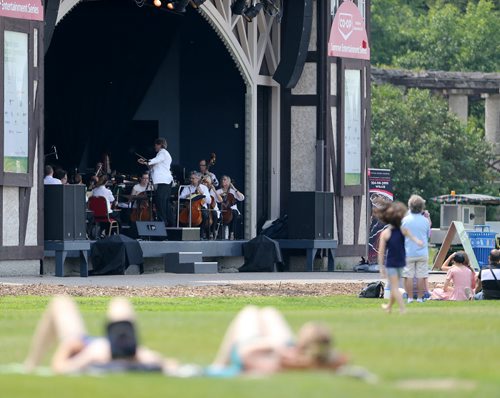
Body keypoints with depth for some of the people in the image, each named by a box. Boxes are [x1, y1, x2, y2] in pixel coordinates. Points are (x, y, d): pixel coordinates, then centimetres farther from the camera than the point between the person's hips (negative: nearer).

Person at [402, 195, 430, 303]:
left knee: (408, 276, 3)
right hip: (422, 253, 1)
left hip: (408, 253, -1)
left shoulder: (405, 220, -7)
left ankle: (410, 297, 2)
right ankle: (420, 297, 5)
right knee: (421, 276, 5)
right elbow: (428, 235, 8)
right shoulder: (425, 221, -4)